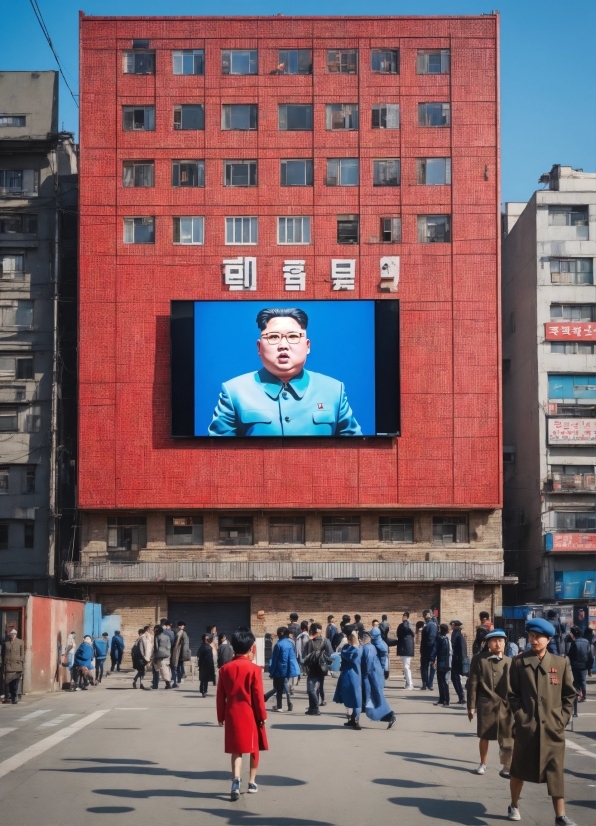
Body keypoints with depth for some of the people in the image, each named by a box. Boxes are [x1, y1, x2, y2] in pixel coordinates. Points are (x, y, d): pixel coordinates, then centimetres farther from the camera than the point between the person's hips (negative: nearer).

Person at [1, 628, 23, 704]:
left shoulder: (20, 642, 5)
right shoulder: (5, 642, 7)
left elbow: (22, 654, 7)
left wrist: (22, 665, 5)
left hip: (17, 666, 0)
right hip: (7, 666, 0)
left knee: (15, 683, 1)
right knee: (7, 682, -5)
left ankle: (15, 698, 9)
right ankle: (8, 697, 4)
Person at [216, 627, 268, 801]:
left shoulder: (225, 669, 1)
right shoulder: (254, 669, -11)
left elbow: (221, 695, 4)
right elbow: (258, 696, -10)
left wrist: (221, 716, 13)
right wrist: (262, 717, 0)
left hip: (232, 715, 3)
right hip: (250, 715, -3)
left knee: (236, 749, 6)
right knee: (254, 748, 14)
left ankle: (236, 780, -15)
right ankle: (252, 782, 19)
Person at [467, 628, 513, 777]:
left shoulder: (509, 662, 6)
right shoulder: (479, 659, -1)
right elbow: (473, 684, -1)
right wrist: (471, 706, -4)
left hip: (506, 705, 1)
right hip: (486, 704, -1)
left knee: (507, 738, 0)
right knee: (484, 736, 10)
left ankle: (506, 766, 12)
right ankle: (483, 764, 28)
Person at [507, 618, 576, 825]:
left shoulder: (561, 663, 2)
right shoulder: (518, 662, -1)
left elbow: (569, 694, 8)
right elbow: (513, 694, 1)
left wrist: (562, 718, 0)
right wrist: (520, 716, -8)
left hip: (553, 727, 0)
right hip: (526, 726, 0)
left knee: (555, 771, -1)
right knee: (519, 769, 13)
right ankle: (514, 806, 32)